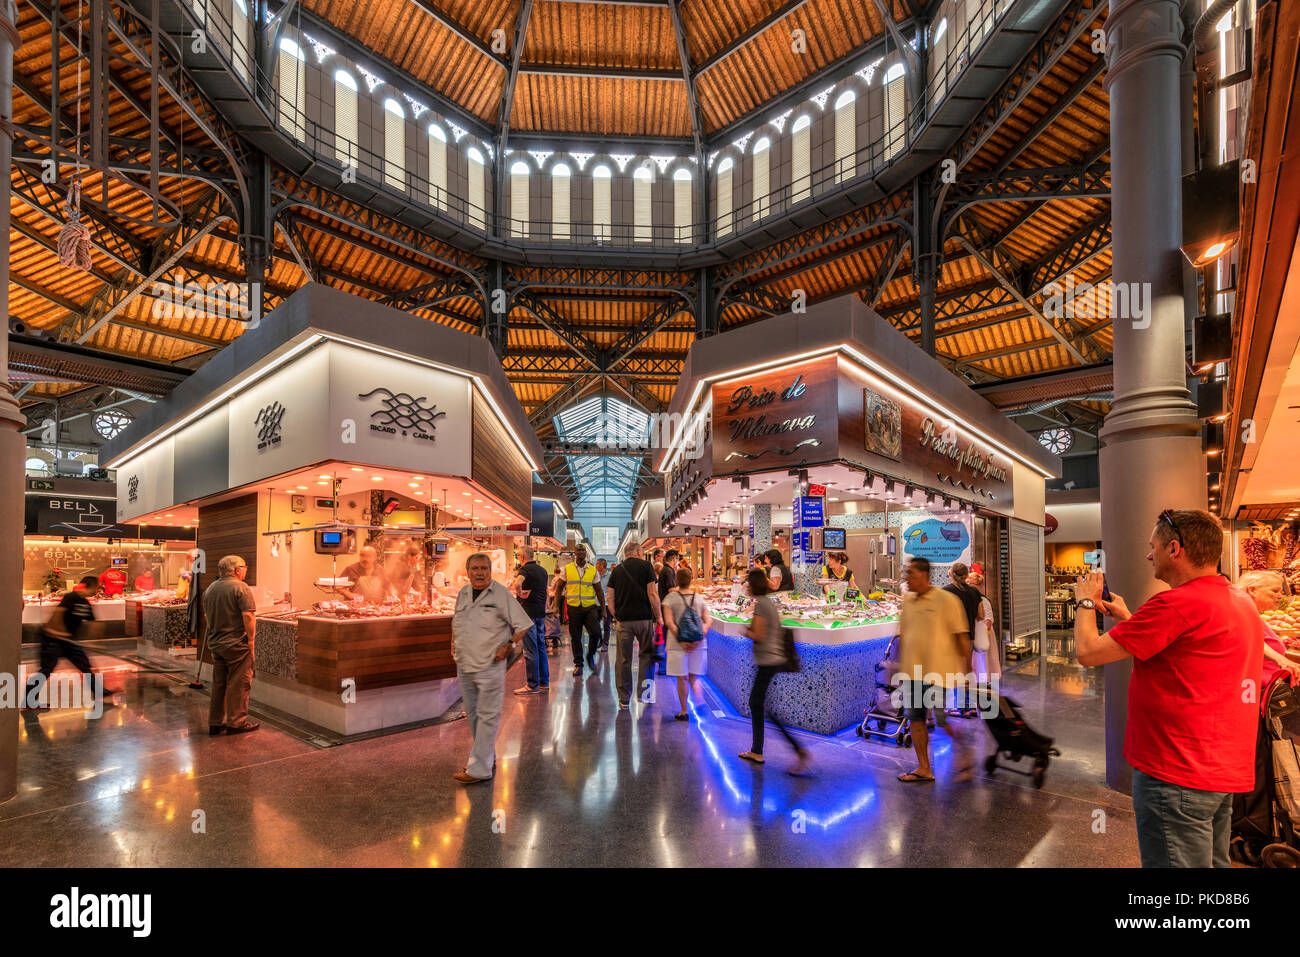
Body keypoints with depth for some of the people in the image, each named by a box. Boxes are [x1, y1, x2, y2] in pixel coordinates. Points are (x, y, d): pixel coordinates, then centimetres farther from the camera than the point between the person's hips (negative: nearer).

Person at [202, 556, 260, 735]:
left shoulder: (210, 589, 11)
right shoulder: (241, 588, -14)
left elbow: (207, 616, 18)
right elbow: (248, 616, -20)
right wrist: (251, 639, -11)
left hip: (215, 644, 8)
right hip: (237, 644, -8)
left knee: (218, 683, 15)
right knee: (238, 684, 1)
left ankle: (215, 723, 21)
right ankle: (236, 722, 6)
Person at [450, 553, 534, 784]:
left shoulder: (501, 594, -11)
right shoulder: (463, 593, 8)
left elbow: (523, 625, -8)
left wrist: (508, 646, -13)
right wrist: (454, 643, 13)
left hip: (489, 667, -7)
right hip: (464, 665, 7)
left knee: (487, 717, -2)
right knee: (473, 715, 16)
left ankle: (479, 768, 3)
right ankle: (486, 757, 31)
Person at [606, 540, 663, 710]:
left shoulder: (617, 570, 10)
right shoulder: (646, 566, -1)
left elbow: (609, 597, 7)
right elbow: (652, 593, -8)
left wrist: (616, 616, 14)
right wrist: (659, 616, -1)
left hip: (623, 620, 3)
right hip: (644, 618, -3)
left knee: (623, 659, 6)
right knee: (646, 655, 13)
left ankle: (623, 699, 11)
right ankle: (644, 692, 14)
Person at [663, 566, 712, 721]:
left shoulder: (671, 597, -3)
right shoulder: (699, 598, 6)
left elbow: (669, 622, -13)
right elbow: (708, 621, 0)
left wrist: (680, 641, -13)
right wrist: (700, 639, -6)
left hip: (678, 644, -2)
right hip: (698, 644, 3)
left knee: (682, 678, 8)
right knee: (694, 676, 16)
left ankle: (684, 711, 12)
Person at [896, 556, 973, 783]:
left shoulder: (947, 600, -8)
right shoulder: (907, 601, 9)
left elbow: (962, 637, -6)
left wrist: (966, 669, -7)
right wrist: (899, 667, 17)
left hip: (939, 672, -6)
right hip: (912, 672, 6)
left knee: (944, 720, 0)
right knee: (915, 718, 8)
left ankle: (964, 754, 28)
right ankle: (924, 769, 19)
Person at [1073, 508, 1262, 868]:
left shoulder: (1177, 604, -23)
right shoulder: (1241, 601, 9)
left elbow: (1087, 652, -19)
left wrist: (1085, 601, -3)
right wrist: (1128, 619, 16)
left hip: (1176, 777, -10)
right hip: (1226, 771, 10)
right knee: (1211, 862, 22)